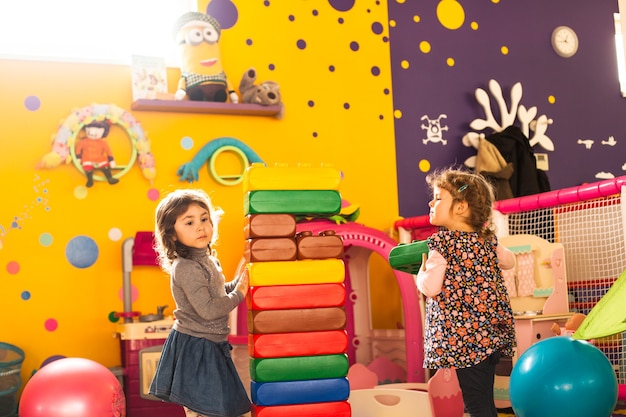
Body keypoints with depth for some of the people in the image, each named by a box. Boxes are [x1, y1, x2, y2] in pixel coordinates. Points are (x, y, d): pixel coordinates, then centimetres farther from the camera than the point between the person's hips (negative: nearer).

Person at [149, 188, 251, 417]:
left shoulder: (207, 260, 8)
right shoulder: (187, 268, -22)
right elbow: (208, 309, -26)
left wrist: (237, 282, 6)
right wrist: (238, 294, -15)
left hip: (208, 344, 9)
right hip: (195, 347, -9)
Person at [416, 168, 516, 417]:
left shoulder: (443, 241, -14)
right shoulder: (487, 239, 6)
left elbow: (430, 287, -21)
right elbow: (508, 261, 26)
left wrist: (421, 271, -1)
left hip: (463, 337, -7)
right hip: (495, 331, 7)